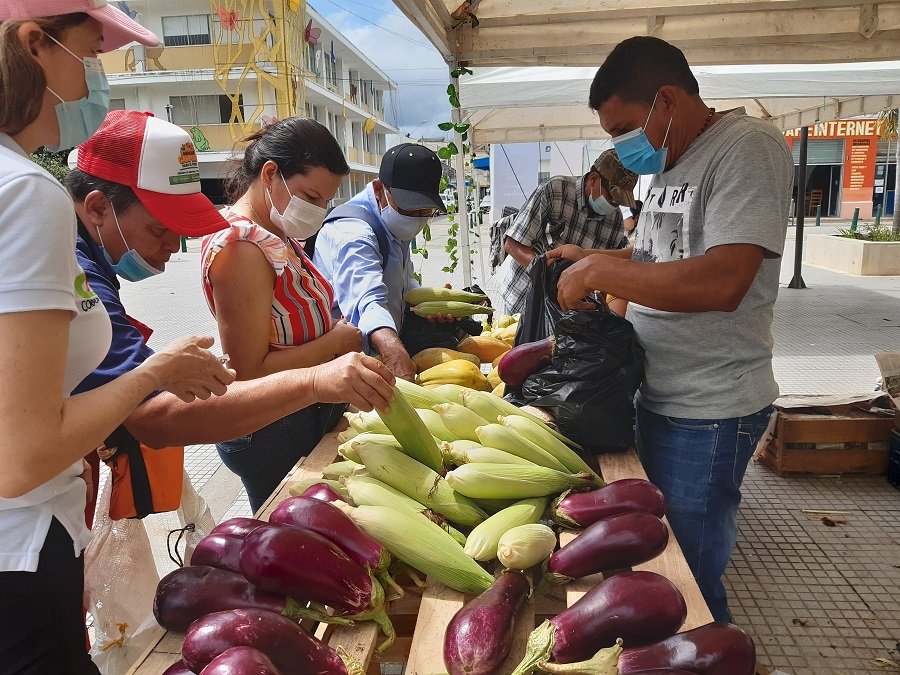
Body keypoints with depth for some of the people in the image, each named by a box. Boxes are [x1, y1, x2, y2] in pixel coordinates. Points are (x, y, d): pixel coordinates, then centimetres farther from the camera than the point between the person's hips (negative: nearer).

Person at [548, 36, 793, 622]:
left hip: (708, 413, -9)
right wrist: (590, 259, 8)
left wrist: (598, 271, -20)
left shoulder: (748, 146, -15)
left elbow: (721, 281, -28)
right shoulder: (671, 165, 13)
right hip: (661, 398, 9)